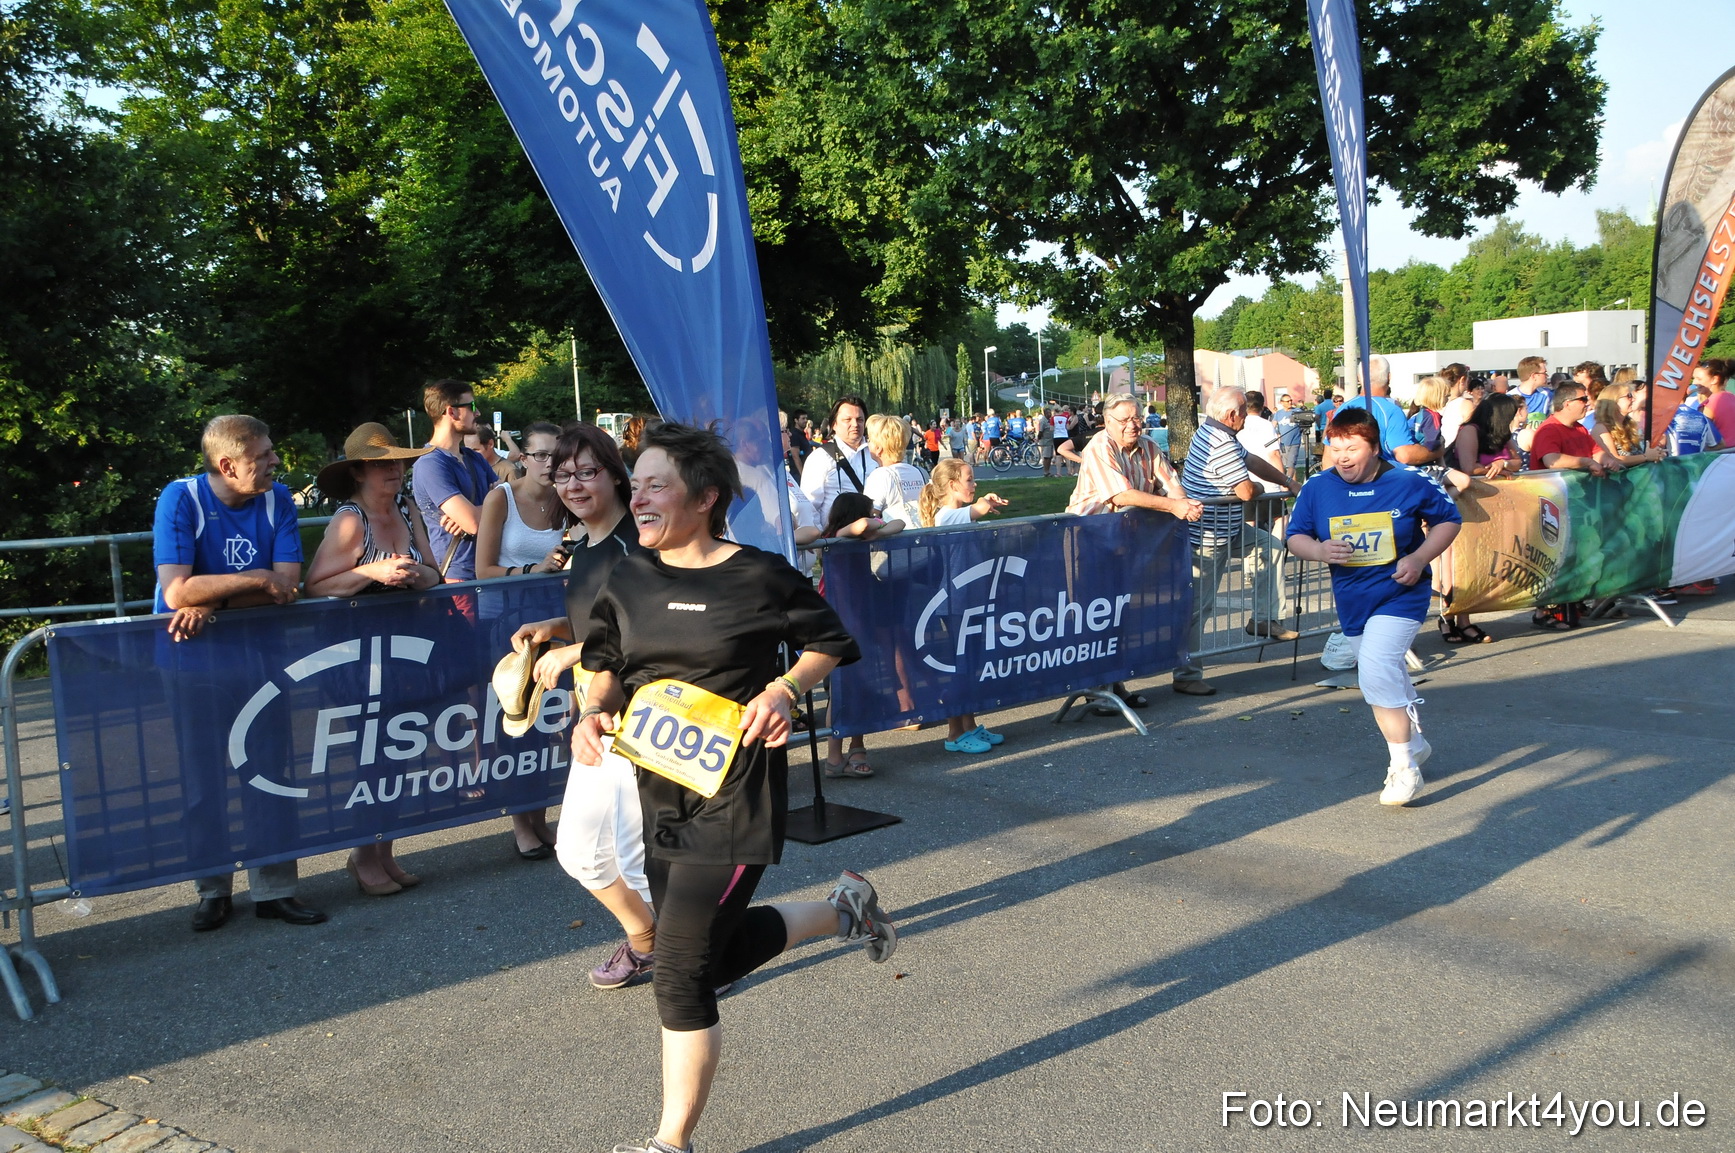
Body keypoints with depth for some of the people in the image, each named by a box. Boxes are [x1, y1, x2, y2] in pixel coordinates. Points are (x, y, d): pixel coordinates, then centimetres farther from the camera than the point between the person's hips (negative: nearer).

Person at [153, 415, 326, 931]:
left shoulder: (278, 499, -5)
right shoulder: (181, 499, -14)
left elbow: (287, 586, -13)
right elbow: (177, 591, -25)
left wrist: (213, 603, -22)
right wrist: (257, 580, -19)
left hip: (257, 652, 3)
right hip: (193, 658, -3)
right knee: (204, 778, 7)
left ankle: (274, 889, 17)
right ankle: (213, 890, 23)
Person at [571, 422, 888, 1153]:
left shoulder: (759, 577, -12)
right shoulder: (629, 581, 1)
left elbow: (829, 643, 0)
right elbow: (607, 666, 13)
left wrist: (783, 690, -17)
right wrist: (593, 713, -8)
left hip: (736, 795, -7)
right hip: (661, 791, 7)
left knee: (683, 970, -6)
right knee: (721, 955, 19)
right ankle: (844, 908, 43)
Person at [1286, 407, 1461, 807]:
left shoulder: (1410, 483, -9)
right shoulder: (1317, 488, -3)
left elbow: (1449, 519, 3)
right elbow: (1295, 536, 3)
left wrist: (1420, 557, -12)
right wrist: (1318, 551, -20)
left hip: (1400, 595, -5)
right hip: (1352, 601, 5)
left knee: (1376, 671, -22)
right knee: (1388, 678, 20)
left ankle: (1403, 767, -9)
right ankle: (1414, 741, 46)